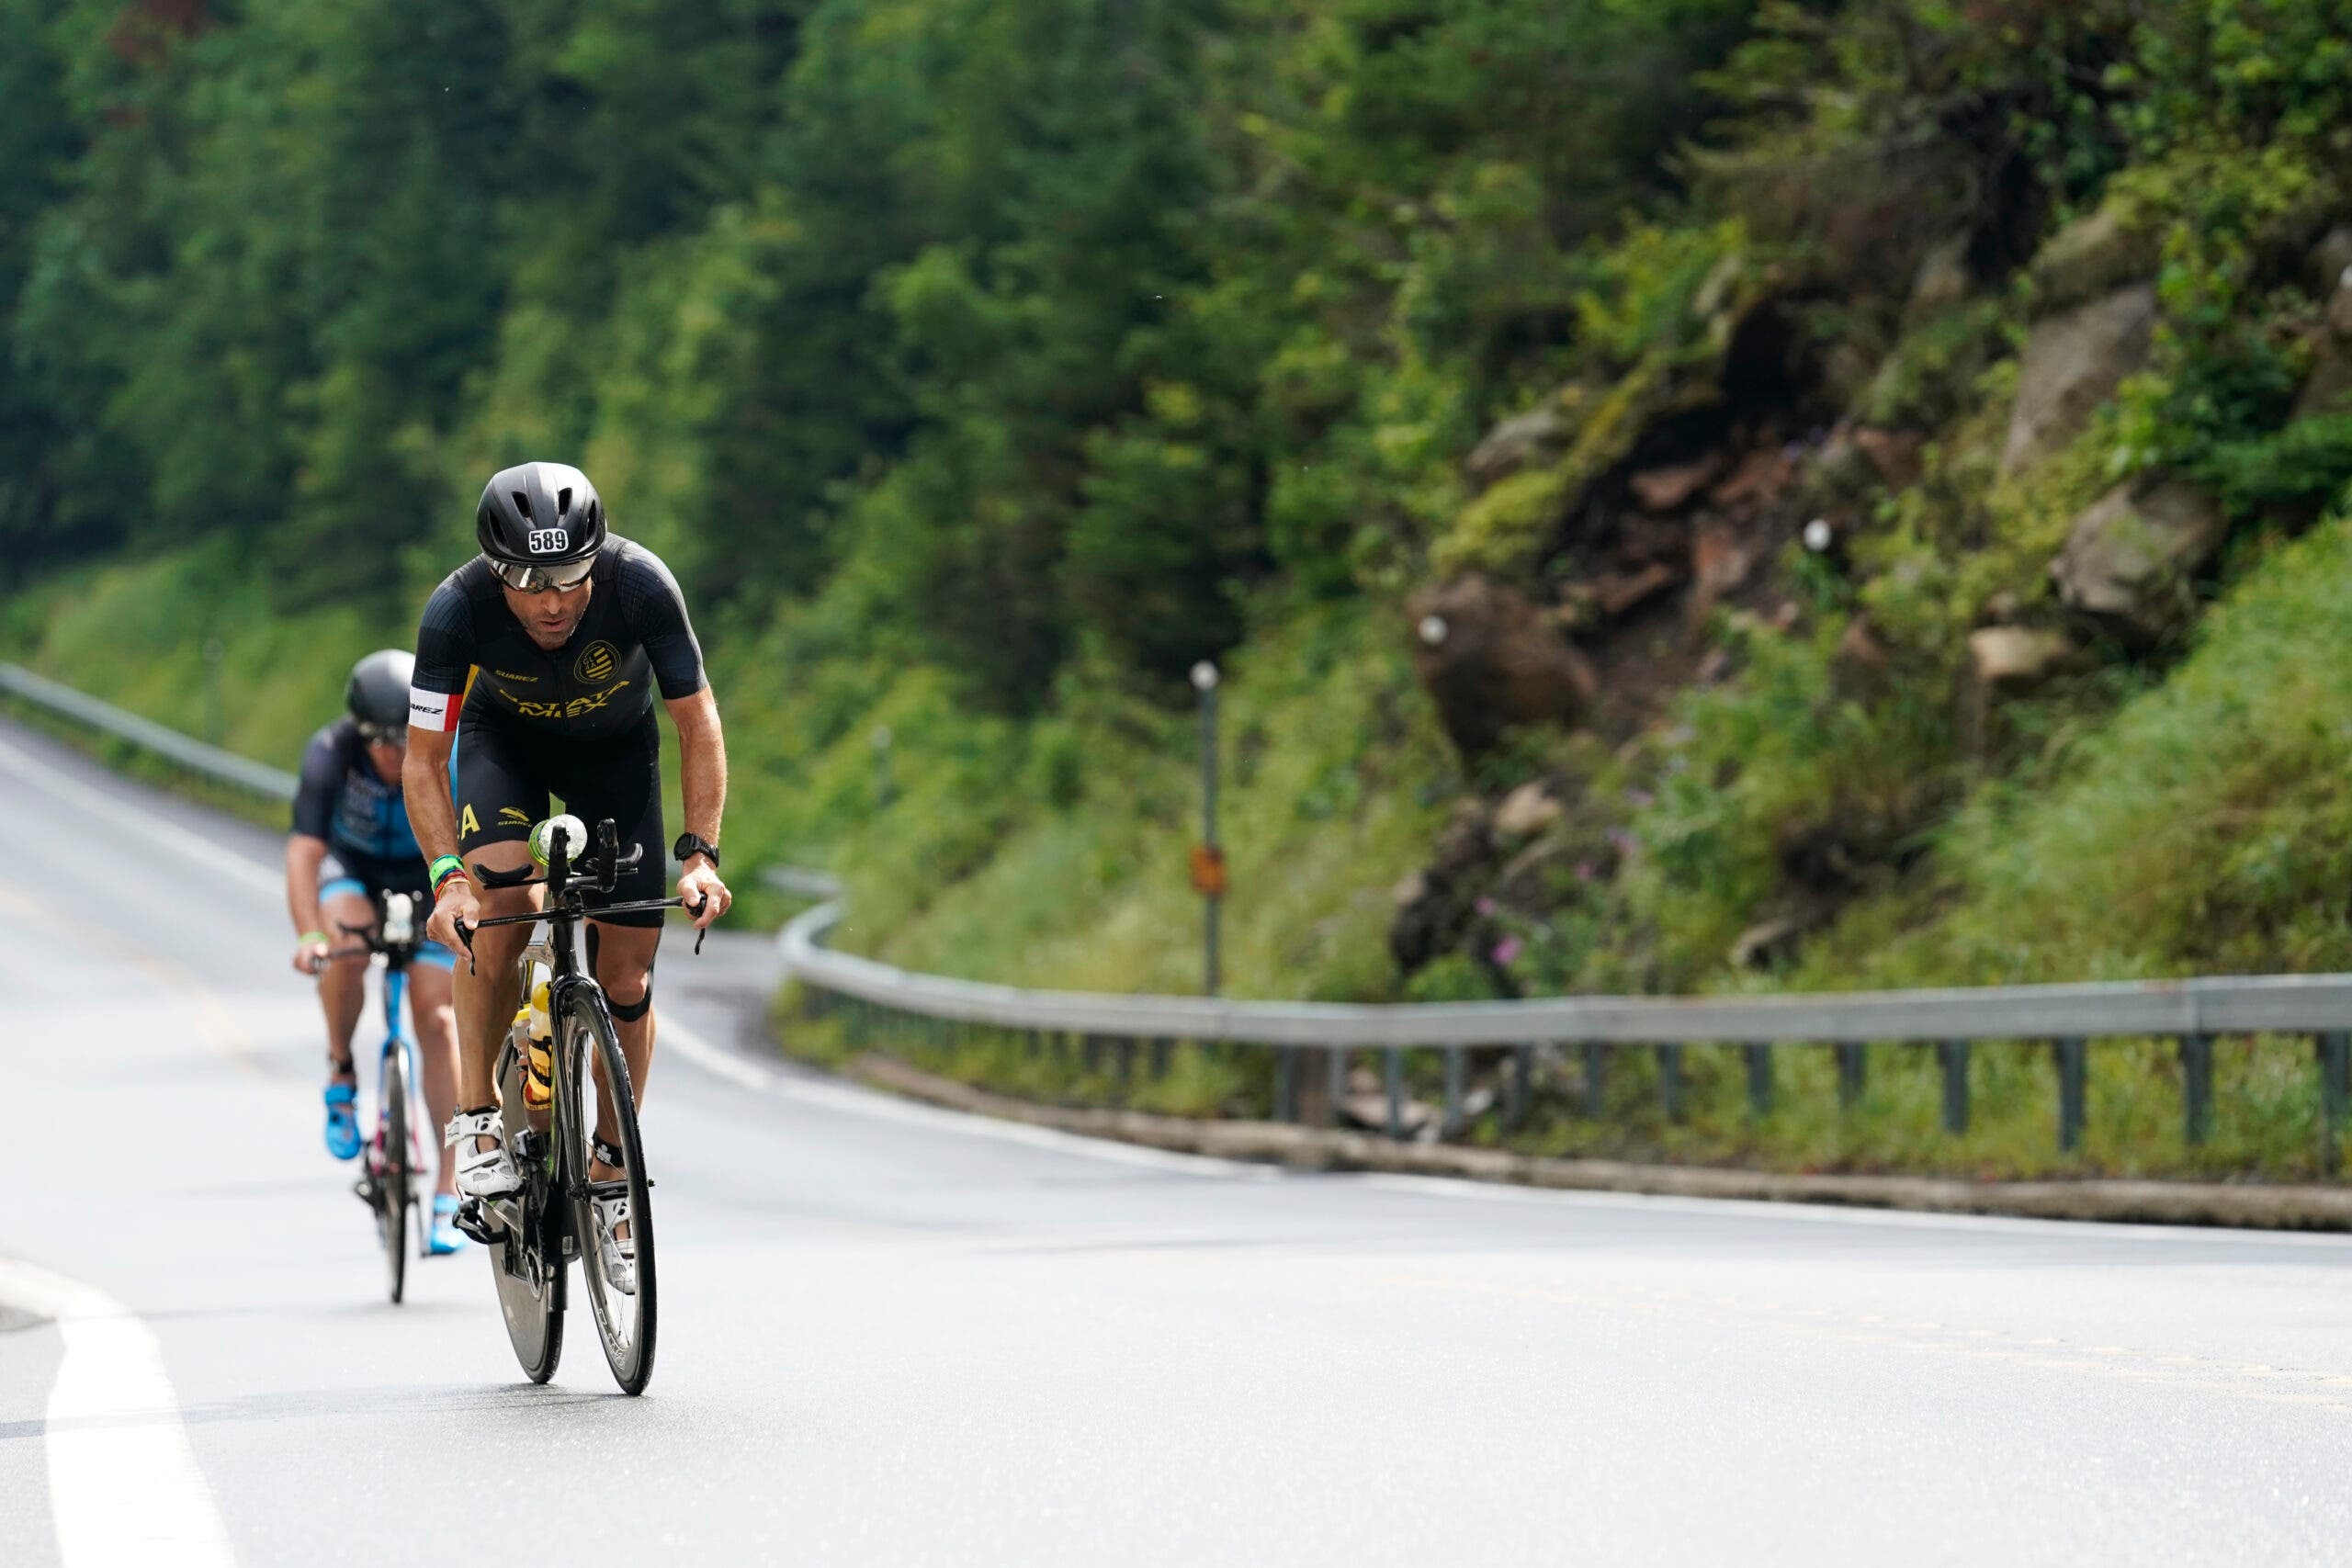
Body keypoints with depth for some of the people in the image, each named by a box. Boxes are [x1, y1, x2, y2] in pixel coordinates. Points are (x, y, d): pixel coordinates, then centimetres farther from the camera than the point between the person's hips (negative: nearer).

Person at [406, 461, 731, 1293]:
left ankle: (609, 1178, 14)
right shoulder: (457, 610, -34)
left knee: (626, 976, -3)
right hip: (506, 737, -1)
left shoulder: (641, 585, -35)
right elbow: (424, 758, -25)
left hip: (616, 748, 1)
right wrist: (448, 875, -39)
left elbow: (697, 724, -23)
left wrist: (699, 852, -32)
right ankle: (477, 1116, -14)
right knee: (502, 902, -29)